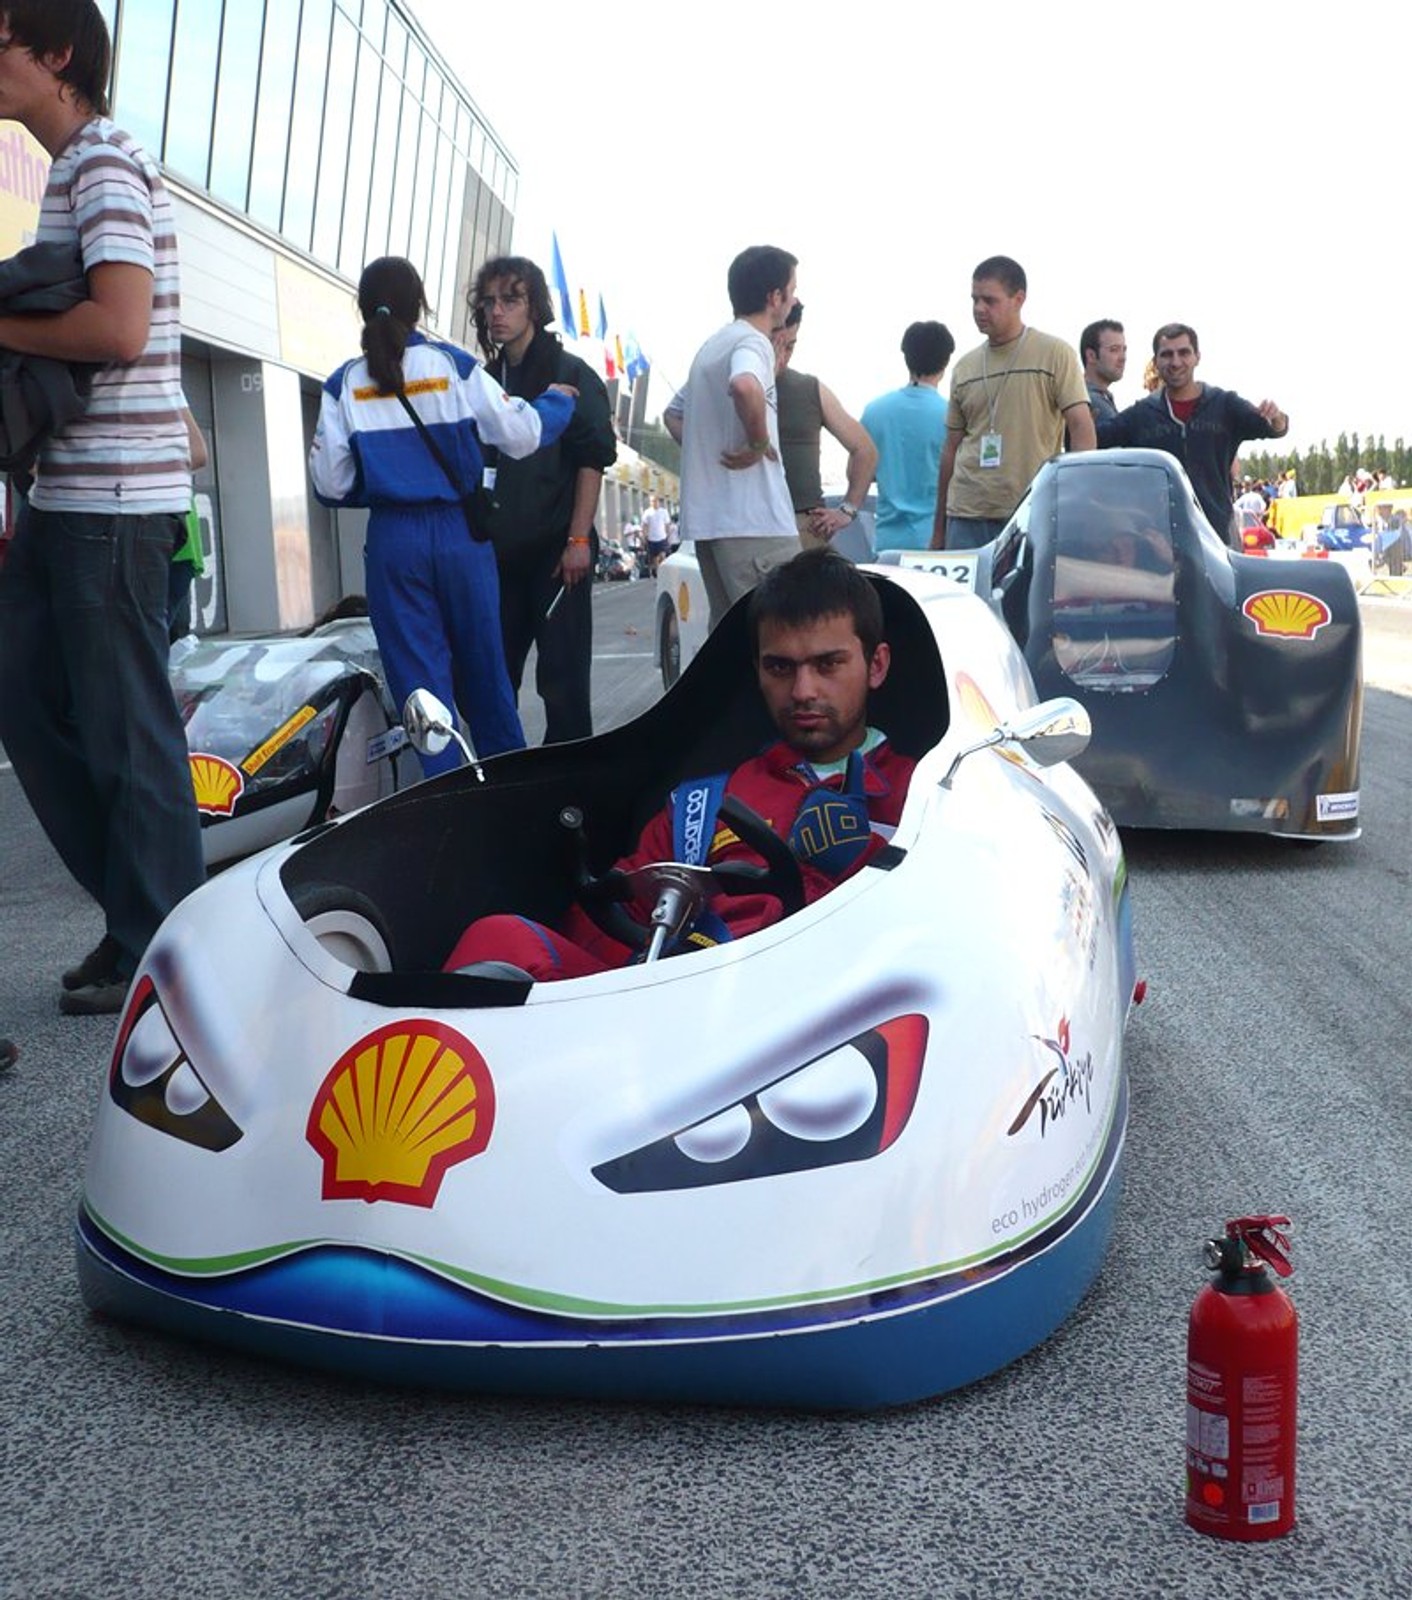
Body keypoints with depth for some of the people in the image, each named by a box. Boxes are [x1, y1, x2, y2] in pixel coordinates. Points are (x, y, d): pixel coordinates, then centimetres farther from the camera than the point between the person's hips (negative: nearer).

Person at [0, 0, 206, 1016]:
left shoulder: (105, 164, -9)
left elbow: (119, 326, -24)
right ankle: (133, 907, 23)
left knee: (126, 727, -3)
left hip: (115, 497, -10)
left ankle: (160, 953, 8)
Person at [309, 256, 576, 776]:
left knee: (418, 674, 5)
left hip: (392, 540, 0)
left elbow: (329, 483, 0)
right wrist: (557, 400, 20)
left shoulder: (344, 384, 1)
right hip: (459, 534, 0)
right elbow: (522, 434, 0)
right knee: (484, 669, 13)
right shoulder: (455, 366, -2)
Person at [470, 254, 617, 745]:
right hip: (498, 552, 6)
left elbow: (593, 459, -8)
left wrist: (578, 540, -16)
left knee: (562, 677, -4)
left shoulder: (569, 374, -1)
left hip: (555, 550, -6)